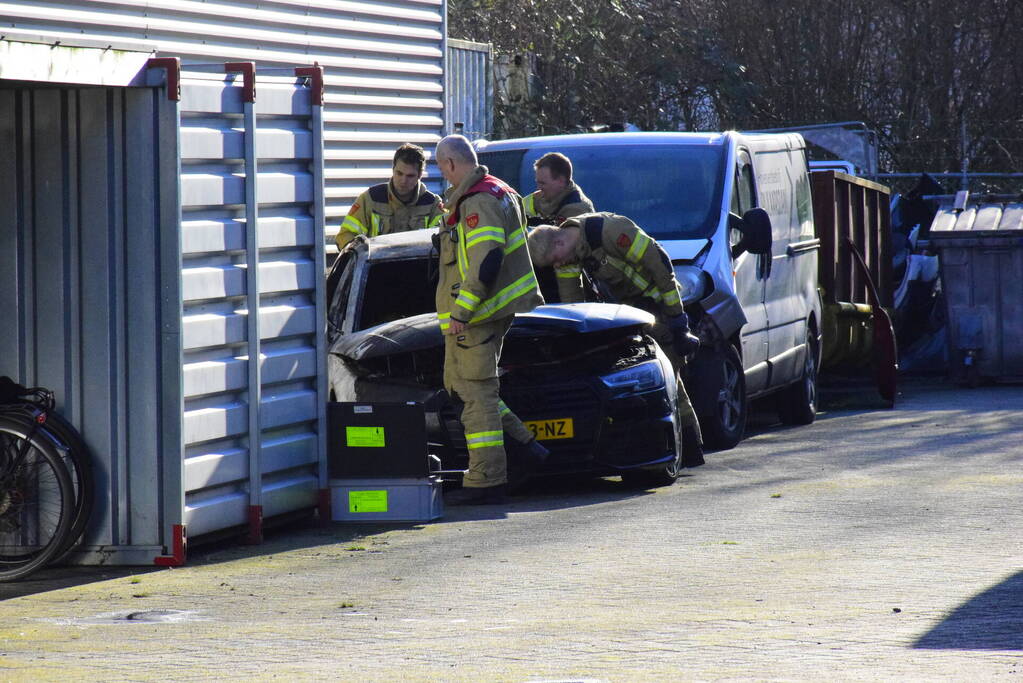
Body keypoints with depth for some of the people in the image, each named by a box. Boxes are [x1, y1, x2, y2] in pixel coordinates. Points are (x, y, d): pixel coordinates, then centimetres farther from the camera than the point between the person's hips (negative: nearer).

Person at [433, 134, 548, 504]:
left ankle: (487, 480, -5)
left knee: (477, 390, -7)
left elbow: (486, 261, -26)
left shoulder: (478, 202, -17)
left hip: (476, 314, -11)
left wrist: (461, 311, -25)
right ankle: (524, 448, 16)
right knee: (458, 383, 17)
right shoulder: (498, 192, 16)